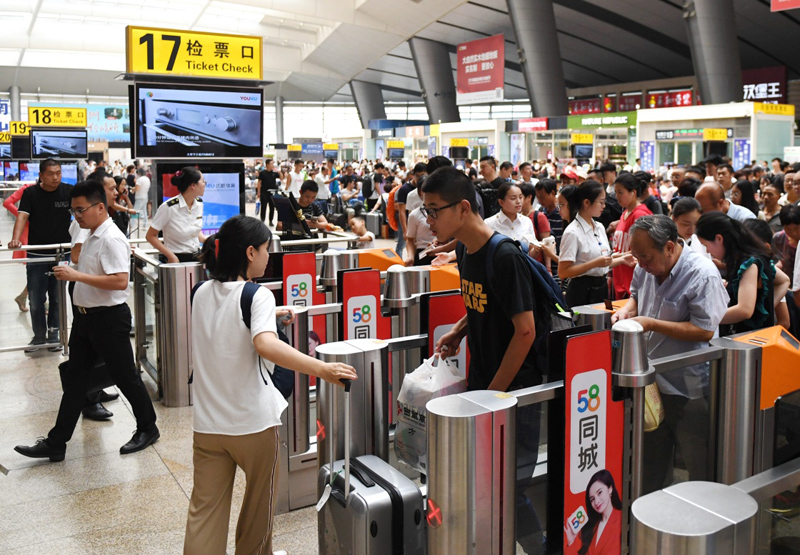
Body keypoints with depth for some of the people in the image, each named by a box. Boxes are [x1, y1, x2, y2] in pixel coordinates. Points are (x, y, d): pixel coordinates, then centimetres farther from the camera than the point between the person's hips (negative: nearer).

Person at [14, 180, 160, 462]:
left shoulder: (111, 239, -19)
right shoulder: (92, 236, 10)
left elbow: (120, 281, -29)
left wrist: (77, 275, -27)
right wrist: (71, 273, 10)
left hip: (109, 319, -10)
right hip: (85, 316, 10)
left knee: (125, 377, 5)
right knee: (74, 380, 12)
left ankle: (148, 429, 24)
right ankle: (55, 444, 20)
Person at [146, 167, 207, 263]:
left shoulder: (199, 203, 3)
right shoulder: (168, 207, -16)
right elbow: (150, 236, -10)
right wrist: (170, 255, -18)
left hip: (196, 257, 6)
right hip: (176, 259, -5)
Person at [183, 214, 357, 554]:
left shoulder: (202, 294, 4)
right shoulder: (258, 296, -15)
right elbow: (265, 345, -34)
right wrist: (322, 369, -40)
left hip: (207, 423, 5)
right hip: (253, 422, -5)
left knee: (204, 510, 8)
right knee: (258, 505, 18)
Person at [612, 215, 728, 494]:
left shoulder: (703, 275, -21)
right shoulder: (646, 267, 0)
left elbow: (704, 330, -24)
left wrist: (652, 324, -25)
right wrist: (626, 311, -2)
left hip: (689, 389, -7)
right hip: (652, 379, 7)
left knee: (699, 464, 7)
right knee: (652, 458, 21)